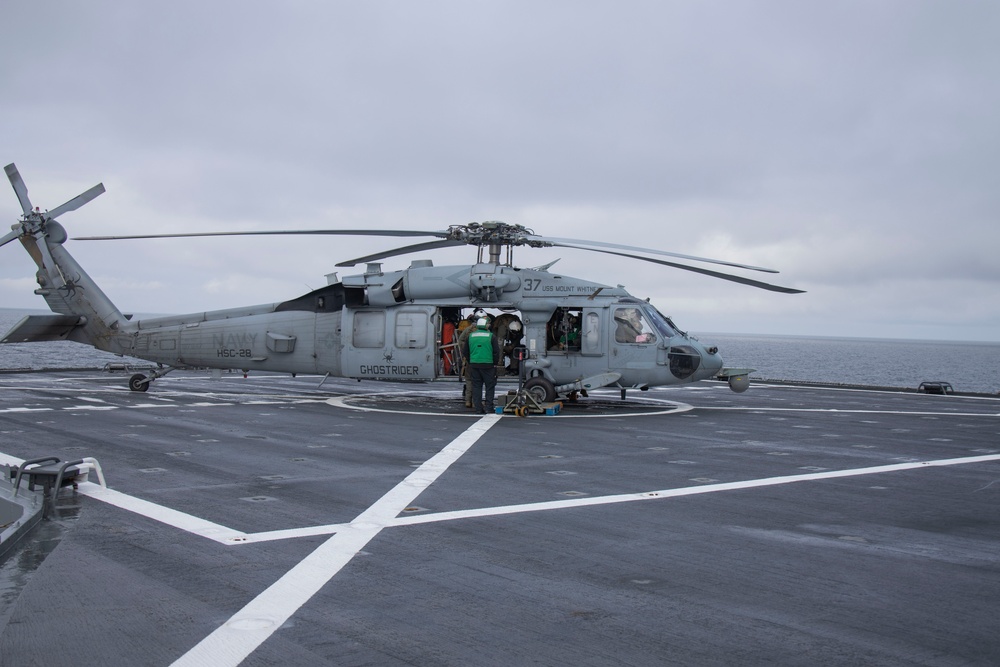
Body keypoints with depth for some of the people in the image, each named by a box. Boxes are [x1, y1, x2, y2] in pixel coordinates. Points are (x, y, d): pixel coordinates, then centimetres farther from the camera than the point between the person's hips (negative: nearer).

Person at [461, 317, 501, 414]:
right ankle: (489, 407, 2)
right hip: (488, 365, -3)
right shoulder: (491, 337, -5)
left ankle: (478, 408, 7)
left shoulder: (470, 336, 6)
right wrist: (495, 363, 6)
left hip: (474, 365, 3)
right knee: (490, 386, 6)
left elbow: (465, 352, 11)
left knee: (476, 386, 8)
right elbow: (496, 352, -6)